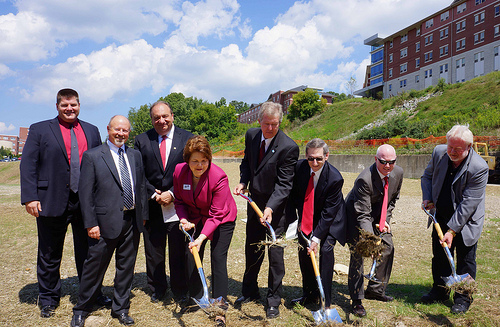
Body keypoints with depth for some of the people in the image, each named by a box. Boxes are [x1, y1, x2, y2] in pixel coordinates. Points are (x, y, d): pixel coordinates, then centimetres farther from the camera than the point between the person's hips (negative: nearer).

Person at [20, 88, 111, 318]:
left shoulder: (92, 131, 10)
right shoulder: (40, 130, 2)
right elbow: (28, 165, -3)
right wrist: (30, 197, -13)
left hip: (86, 202, 2)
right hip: (52, 202, -2)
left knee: (88, 252, 13)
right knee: (50, 256, 12)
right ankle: (48, 299, 31)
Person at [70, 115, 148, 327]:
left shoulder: (135, 155, 11)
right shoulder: (92, 156, -3)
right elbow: (85, 193, -6)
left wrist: (142, 214, 9)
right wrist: (91, 223, -11)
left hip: (132, 221, 4)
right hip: (106, 221, -4)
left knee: (126, 267, 14)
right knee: (95, 267, 7)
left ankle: (120, 309, 30)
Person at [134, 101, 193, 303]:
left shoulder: (186, 138, 2)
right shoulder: (142, 140, 6)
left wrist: (172, 193, -10)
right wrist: (153, 194, -9)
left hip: (177, 203, -1)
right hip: (152, 205, 2)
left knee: (178, 251, 7)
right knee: (153, 251, 13)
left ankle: (180, 291, 26)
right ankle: (157, 289, 33)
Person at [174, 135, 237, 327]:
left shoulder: (219, 177, -31)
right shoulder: (179, 171, -17)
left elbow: (216, 215, -29)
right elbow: (179, 201, 0)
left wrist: (201, 237, -37)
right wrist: (184, 219, -18)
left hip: (222, 220, -4)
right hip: (195, 219, 5)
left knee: (218, 259, -7)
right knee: (192, 257, 4)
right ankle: (196, 300, 25)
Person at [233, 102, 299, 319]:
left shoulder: (289, 147, -20)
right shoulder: (251, 135, -2)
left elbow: (284, 184, -21)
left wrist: (270, 208, -32)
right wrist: (243, 182, -3)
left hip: (276, 207, -5)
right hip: (254, 203, 6)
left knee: (275, 253, 3)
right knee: (251, 249, 18)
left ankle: (273, 300, 22)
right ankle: (249, 291, 38)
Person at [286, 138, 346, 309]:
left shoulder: (335, 178, -30)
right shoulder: (299, 167, -19)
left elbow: (328, 213, -25)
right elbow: (292, 194, -3)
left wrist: (316, 237, -25)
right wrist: (292, 219, -10)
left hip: (330, 219, -4)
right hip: (307, 216, 4)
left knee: (326, 250, -16)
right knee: (303, 250, 2)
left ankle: (325, 300, -2)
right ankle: (309, 294, 21)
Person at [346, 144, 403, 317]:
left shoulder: (398, 173, -12)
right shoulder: (364, 179, -34)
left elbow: (393, 198, 7)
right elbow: (363, 215, -33)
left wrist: (385, 219, -2)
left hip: (379, 215, 7)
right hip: (356, 214, -7)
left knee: (388, 247, 5)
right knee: (358, 252, -12)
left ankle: (375, 289, 22)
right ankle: (356, 299, -1)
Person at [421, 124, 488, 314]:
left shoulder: (479, 167, -24)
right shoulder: (439, 152, -10)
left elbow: (468, 203, -24)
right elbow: (427, 176, 9)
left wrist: (452, 230, -26)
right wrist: (427, 198, -6)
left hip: (466, 222, -4)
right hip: (441, 217, 5)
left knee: (465, 261, 8)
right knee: (439, 256, 15)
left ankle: (463, 298, 27)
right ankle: (440, 291, 33)